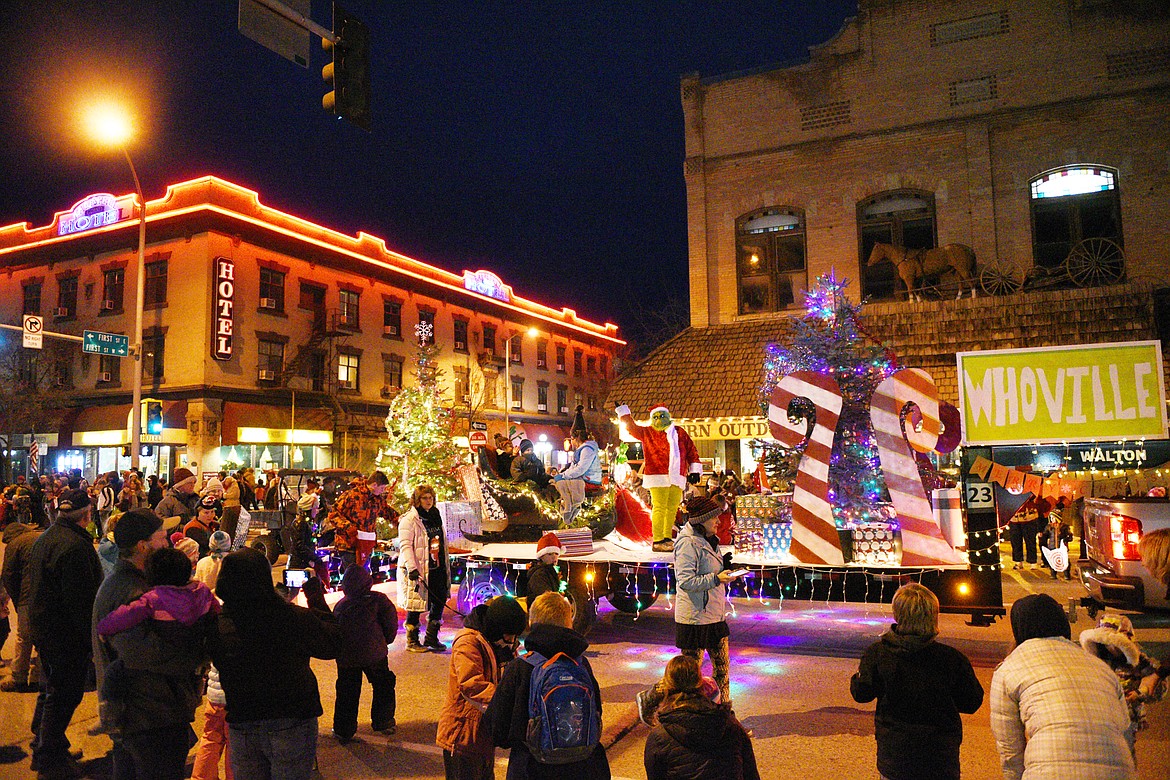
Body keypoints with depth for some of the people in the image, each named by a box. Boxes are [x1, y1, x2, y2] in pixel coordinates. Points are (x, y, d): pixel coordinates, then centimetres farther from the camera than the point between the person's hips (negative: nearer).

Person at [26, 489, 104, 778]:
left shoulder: (46, 538, 8)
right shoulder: (75, 546, -26)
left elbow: (37, 587, 17)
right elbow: (82, 599, -26)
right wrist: (93, 637, -19)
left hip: (43, 628, 10)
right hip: (67, 634, -10)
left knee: (51, 690, 24)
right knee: (64, 695, 3)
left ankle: (43, 747, 38)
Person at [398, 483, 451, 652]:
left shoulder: (436, 517, 15)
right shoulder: (409, 520, -9)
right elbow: (405, 545, -16)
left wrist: (446, 566, 22)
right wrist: (412, 568, -24)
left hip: (437, 568, 7)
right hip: (418, 570, -7)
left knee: (440, 602, 10)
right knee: (415, 606, 0)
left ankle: (431, 639, 23)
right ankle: (412, 642, 14)